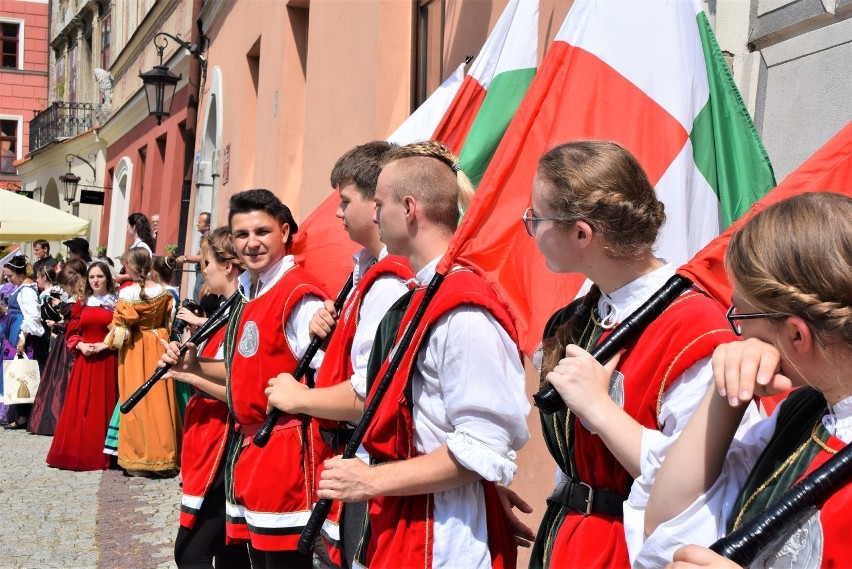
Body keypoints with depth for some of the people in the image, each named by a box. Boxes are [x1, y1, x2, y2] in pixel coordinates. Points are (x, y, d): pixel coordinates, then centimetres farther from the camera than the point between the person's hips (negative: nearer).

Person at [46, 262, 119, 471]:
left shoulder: (116, 303, 2)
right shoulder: (81, 303, 12)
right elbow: (71, 333, 12)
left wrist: (105, 345, -15)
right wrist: (80, 345, -7)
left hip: (107, 361, -3)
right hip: (84, 360, 3)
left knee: (103, 405, 0)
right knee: (80, 406, 2)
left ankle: (101, 454, 5)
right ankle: (78, 452, 7)